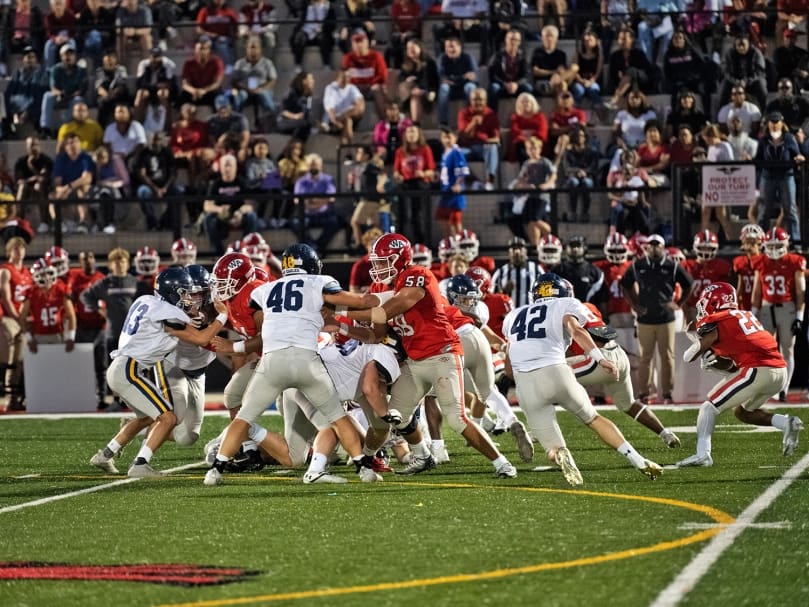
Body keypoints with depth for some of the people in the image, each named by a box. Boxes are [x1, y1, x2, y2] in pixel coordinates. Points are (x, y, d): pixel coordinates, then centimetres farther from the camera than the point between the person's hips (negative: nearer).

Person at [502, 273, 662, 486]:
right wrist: (600, 358, -19)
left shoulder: (515, 315, 26)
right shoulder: (564, 306, 15)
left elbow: (509, 366, 28)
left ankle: (561, 456, -30)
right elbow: (575, 329, -9)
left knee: (553, 447, 5)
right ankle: (639, 461, 16)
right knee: (593, 419, 22)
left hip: (525, 385, 2)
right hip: (555, 372, -2)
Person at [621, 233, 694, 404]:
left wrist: (678, 303, 4)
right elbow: (625, 285, 15)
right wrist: (634, 305, 7)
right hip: (645, 318, 0)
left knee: (667, 356, 2)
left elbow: (688, 285, 12)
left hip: (666, 318, 0)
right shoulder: (637, 266, 2)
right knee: (645, 357, 2)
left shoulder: (672, 267, 0)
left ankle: (666, 391, 8)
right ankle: (643, 392, 7)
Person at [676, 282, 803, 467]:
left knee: (709, 407, 3)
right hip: (780, 371, 8)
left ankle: (702, 453, -10)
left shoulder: (717, 323, 2)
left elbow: (689, 357, 7)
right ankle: (786, 423, 8)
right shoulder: (746, 316, 24)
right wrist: (717, 362, 16)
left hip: (757, 372, -8)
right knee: (742, 412, 26)